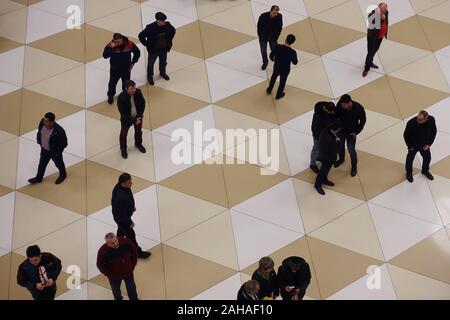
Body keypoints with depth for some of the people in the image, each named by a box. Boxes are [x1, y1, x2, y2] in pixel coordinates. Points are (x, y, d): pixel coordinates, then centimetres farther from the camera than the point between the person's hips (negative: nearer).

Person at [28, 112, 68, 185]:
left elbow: (64, 143, -23)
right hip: (44, 149, 5)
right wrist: (39, 142, 8)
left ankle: (63, 175, 53)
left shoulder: (59, 131, -38)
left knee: (59, 164, 24)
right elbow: (39, 132, 2)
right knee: (42, 164, 24)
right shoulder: (42, 123, -21)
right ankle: (38, 178, 48)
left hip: (55, 151, -5)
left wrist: (58, 152, -14)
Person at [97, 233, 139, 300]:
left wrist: (133, 265, -3)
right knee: (116, 291, 26)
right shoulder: (102, 252, -33)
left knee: (131, 287, 26)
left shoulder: (125, 242, -29)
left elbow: (134, 251, -8)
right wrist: (110, 275, -11)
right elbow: (100, 266, -15)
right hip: (114, 276, -1)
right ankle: (118, 298, 58)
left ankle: (134, 298, 56)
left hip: (128, 271, 2)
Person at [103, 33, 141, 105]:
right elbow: (105, 56, -26)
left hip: (126, 69, 1)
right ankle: (110, 96, 42)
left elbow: (137, 52, -2)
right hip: (114, 69, -1)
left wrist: (133, 63, 0)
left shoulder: (129, 44, -19)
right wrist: (111, 47, -38)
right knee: (112, 83, 15)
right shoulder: (111, 45, -21)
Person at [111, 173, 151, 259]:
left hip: (120, 215, 9)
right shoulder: (121, 197, -45)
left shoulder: (119, 186, -18)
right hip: (122, 218, -9)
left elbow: (129, 197, 3)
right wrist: (129, 223, -18)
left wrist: (132, 206, 18)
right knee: (130, 235, 14)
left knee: (121, 229, 33)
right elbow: (122, 213, -32)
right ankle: (137, 252, 36)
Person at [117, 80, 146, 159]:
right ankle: (123, 148, 43)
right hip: (126, 119, -4)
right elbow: (123, 112, -26)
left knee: (138, 131, 26)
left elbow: (142, 103, -7)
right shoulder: (121, 98, -33)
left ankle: (138, 144, 55)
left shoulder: (138, 92, -21)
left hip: (137, 117, 4)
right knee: (123, 134, 17)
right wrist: (133, 120, -23)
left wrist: (140, 116, -14)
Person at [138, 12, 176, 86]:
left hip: (164, 49, 4)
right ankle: (150, 77, 40)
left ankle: (162, 73, 54)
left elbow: (173, 31, 7)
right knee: (151, 64, 16)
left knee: (163, 62, 26)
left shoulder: (167, 25, -16)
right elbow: (141, 36, -19)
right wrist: (147, 44, -14)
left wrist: (169, 40, 4)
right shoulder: (150, 28, -28)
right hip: (153, 50, -4)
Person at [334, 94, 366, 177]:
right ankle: (341, 159, 54)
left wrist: (356, 132, -10)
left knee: (351, 149, 7)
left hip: (351, 132, -3)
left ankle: (354, 166, 34)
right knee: (340, 146, 23)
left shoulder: (359, 108, -31)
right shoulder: (340, 104, -26)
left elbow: (363, 121, -13)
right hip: (341, 130, 3)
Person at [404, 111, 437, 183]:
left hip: (425, 145, 3)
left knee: (427, 158, 22)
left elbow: (434, 131, -7)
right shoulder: (411, 123, -36)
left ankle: (425, 171, 53)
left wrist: (429, 144, -7)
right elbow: (406, 135, -19)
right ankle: (409, 172, 48)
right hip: (413, 146, -3)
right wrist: (410, 146, -9)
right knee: (410, 159, 18)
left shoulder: (431, 120, -26)